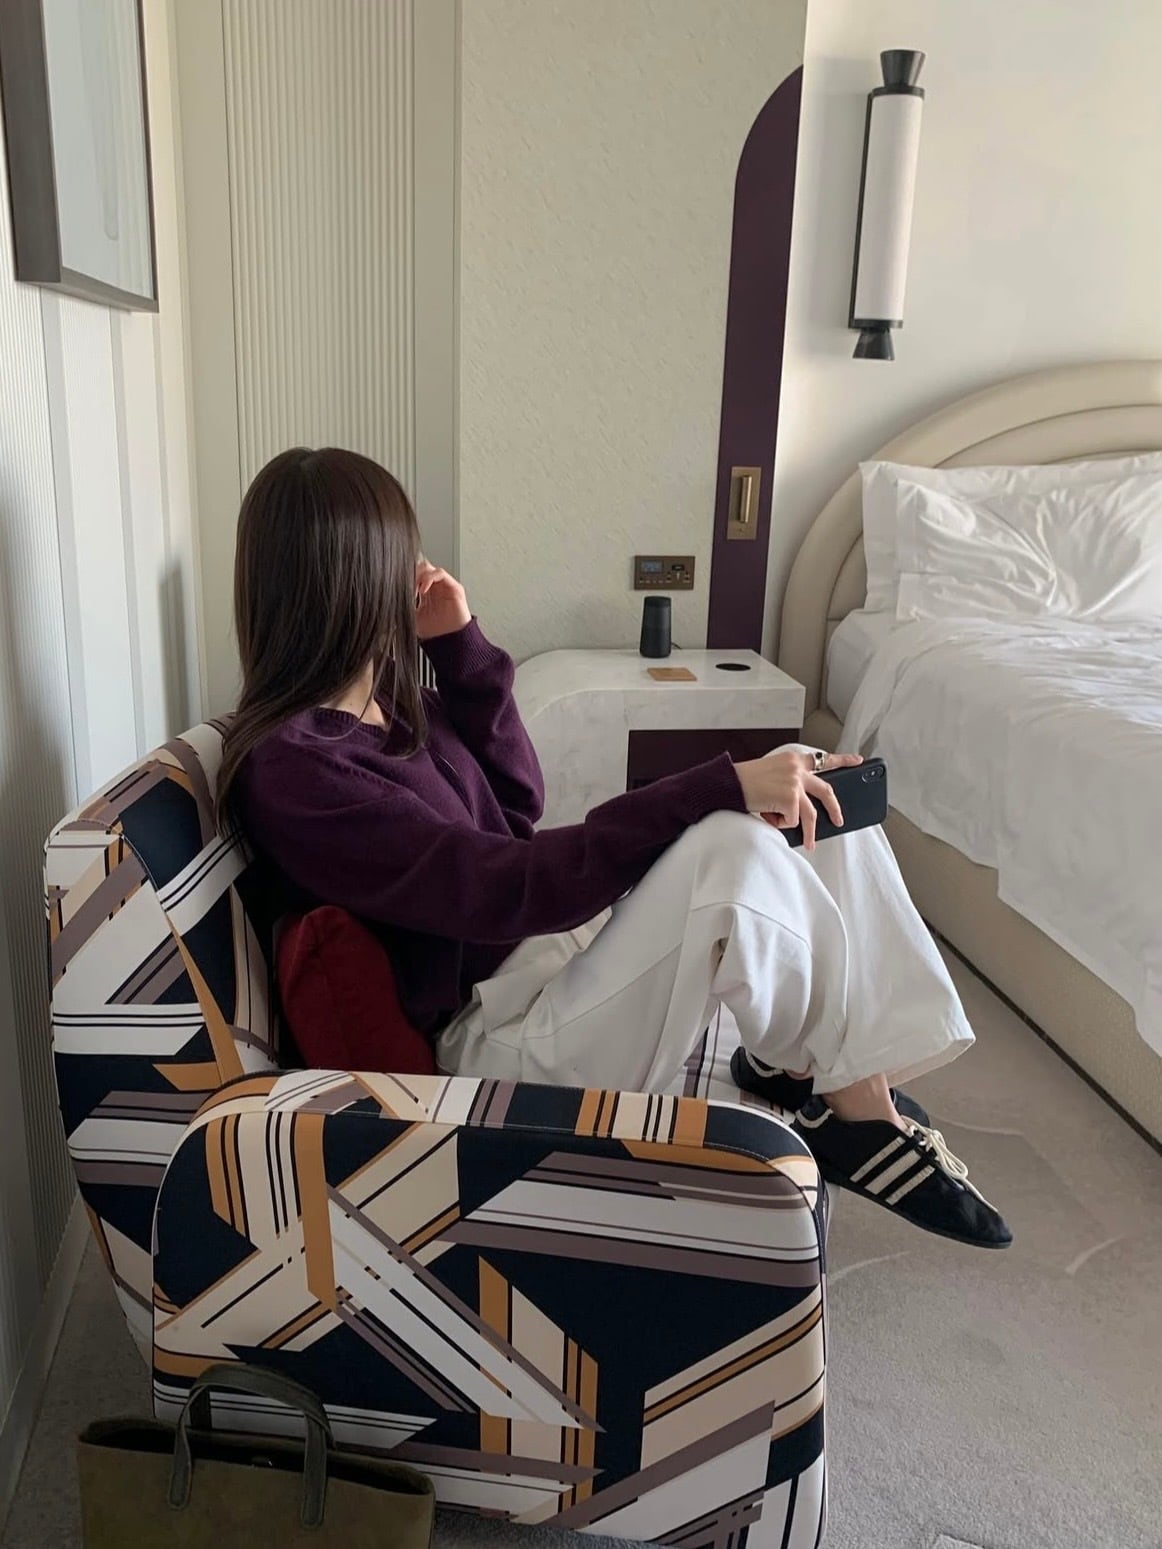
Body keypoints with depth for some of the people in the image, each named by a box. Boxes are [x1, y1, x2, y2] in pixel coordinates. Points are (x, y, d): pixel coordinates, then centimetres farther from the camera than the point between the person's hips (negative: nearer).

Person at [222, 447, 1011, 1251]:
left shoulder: (382, 695, 5)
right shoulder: (291, 769, -22)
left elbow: (519, 802, 12)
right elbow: (511, 887, -28)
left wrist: (460, 644, 2)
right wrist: (717, 787, -28)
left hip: (542, 937, 9)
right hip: (492, 1034, -9)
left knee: (807, 785, -4)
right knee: (732, 849, -32)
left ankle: (870, 1092, -4)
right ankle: (846, 1100, -6)